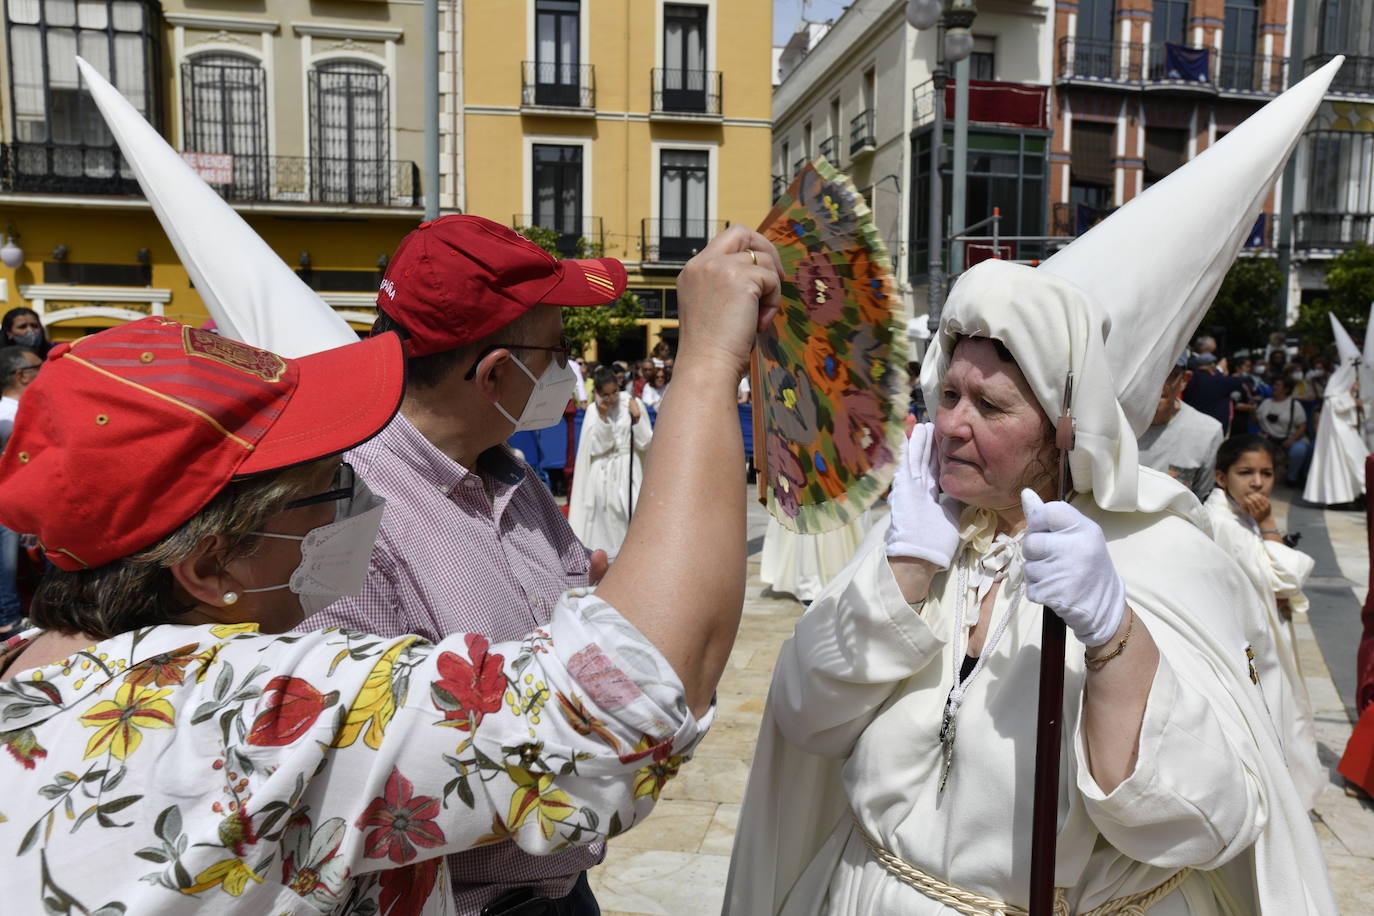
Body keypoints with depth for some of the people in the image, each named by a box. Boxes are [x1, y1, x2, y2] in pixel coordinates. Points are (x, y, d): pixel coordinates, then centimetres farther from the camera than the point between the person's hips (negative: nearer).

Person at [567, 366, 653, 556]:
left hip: (629, 470, 0)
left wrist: (636, 417, -14)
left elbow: (645, 442, -2)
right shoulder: (594, 411, -2)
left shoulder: (632, 403, -2)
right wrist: (602, 417, -14)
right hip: (603, 472, 0)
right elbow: (596, 447, -9)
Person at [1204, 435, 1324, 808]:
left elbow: (1287, 581, 11)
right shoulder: (1222, 522, -24)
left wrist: (1287, 596, -11)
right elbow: (1280, 577, -20)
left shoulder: (1247, 518, 8)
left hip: (1265, 639, 9)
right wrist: (1268, 524, -18)